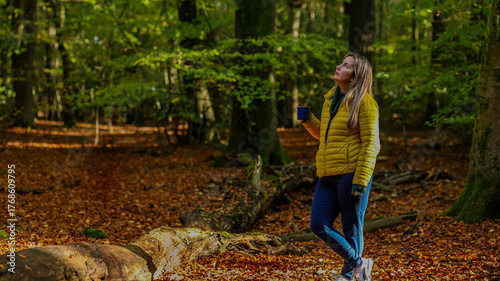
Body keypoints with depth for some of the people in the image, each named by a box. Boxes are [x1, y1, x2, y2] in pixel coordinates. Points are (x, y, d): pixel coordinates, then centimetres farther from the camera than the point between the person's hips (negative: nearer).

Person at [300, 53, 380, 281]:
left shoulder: (364, 102, -7)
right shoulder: (331, 99, 15)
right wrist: (308, 120, 7)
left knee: (351, 228, 2)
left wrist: (361, 180, -19)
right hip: (328, 176, 8)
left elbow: (370, 144, -12)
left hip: (351, 174, -7)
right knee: (319, 225, 2)